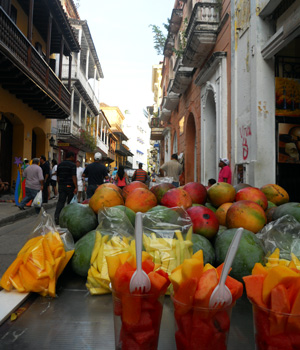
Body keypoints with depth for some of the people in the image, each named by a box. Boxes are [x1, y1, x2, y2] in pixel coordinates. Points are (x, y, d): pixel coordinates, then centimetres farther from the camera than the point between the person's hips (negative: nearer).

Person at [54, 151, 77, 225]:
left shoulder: (60, 165, 11)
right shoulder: (72, 165, -9)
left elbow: (58, 177, 16)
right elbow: (74, 176, -17)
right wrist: (76, 187, -17)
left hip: (61, 186, 5)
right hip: (70, 186, -5)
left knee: (60, 201, 1)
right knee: (70, 202, 8)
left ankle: (56, 215, -16)